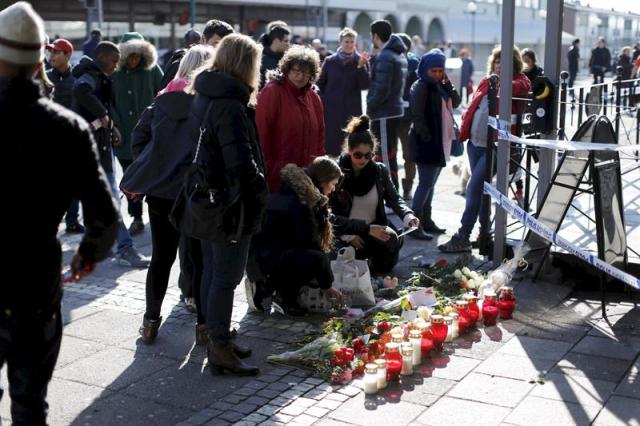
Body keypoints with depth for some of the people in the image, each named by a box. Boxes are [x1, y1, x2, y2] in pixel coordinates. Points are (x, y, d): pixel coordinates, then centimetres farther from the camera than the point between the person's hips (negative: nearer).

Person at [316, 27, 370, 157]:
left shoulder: (360, 61, 3)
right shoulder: (330, 61, 5)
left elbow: (364, 86, -7)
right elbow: (320, 84, 12)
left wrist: (361, 66, -19)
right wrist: (322, 101, 0)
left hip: (352, 112, -1)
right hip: (331, 111, 1)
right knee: (330, 145, 1)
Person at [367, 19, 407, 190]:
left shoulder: (384, 57, -17)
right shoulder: (400, 55, 14)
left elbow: (381, 90, -23)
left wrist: (370, 106, -9)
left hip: (383, 113, -10)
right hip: (395, 109, 10)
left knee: (385, 156, -6)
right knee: (390, 154, 18)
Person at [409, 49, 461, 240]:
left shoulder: (440, 86, 13)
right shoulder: (420, 87, -12)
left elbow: (456, 102, 7)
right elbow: (417, 116, -16)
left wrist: (448, 84, -3)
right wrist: (427, 138, -18)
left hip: (441, 141, 8)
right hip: (426, 143, -8)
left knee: (430, 183, 14)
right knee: (426, 184, -8)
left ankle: (426, 220, 23)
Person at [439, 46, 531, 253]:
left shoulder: (519, 82, -4)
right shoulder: (487, 81, 14)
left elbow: (520, 88, -26)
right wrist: (466, 127, 12)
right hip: (475, 143, 7)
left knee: (474, 189, -9)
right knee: (479, 189, 13)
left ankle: (462, 238, -2)